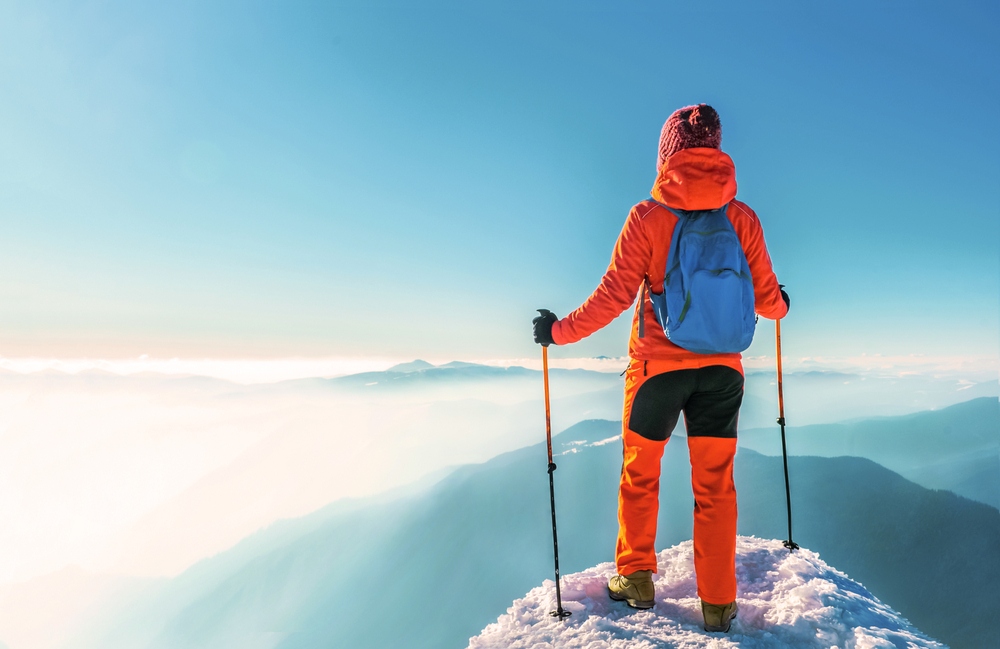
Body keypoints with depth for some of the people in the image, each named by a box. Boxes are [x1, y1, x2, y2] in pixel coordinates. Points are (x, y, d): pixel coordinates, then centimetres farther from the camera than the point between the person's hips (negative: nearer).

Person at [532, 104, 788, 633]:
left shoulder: (647, 217, -10)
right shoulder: (742, 218, -1)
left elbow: (613, 297, -12)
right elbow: (765, 298, 5)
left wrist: (559, 330, 0)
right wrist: (780, 306, 29)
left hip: (657, 365, -2)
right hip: (722, 368, 3)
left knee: (639, 475, 18)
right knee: (715, 486, 12)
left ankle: (636, 579, 28)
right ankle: (718, 604, 20)